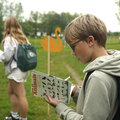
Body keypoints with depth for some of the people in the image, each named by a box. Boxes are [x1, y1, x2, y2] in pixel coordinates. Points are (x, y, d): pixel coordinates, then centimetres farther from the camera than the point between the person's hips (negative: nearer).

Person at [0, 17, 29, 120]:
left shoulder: (9, 39, -13)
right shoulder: (23, 38, 10)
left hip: (16, 71, -9)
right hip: (23, 68, 9)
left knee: (21, 96, -2)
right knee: (11, 91, 22)